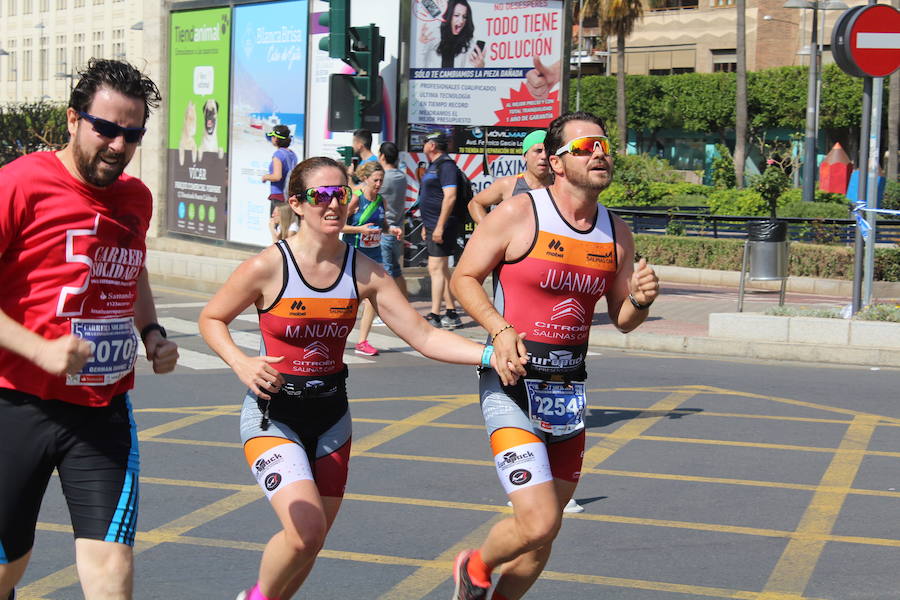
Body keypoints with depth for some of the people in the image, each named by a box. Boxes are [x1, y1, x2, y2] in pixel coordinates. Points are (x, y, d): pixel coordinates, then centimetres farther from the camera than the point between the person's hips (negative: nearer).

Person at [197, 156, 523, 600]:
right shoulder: (267, 268, -14)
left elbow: (422, 335, -6)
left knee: (311, 540, 11)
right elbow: (211, 319, -1)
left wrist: (489, 355, -19)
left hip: (330, 414, 5)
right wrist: (241, 364, -19)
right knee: (306, 530, -21)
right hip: (273, 415, -4)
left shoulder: (363, 272, -5)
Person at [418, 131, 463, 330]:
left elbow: (450, 196, -23)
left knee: (436, 269, -11)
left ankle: (434, 316, -12)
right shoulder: (433, 166, 18)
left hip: (442, 226, -11)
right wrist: (426, 226, 24)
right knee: (441, 269, 12)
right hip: (433, 226, 11)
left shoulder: (446, 165, -14)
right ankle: (451, 314, 16)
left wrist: (439, 226, -26)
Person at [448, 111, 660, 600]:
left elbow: (622, 321, 15)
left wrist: (640, 301, -8)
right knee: (539, 522, -15)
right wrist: (500, 329, -17)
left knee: (543, 529, 11)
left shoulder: (616, 233, 7)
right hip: (511, 382, -6)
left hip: (569, 387, 6)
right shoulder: (518, 214, -9)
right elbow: (463, 277, -2)